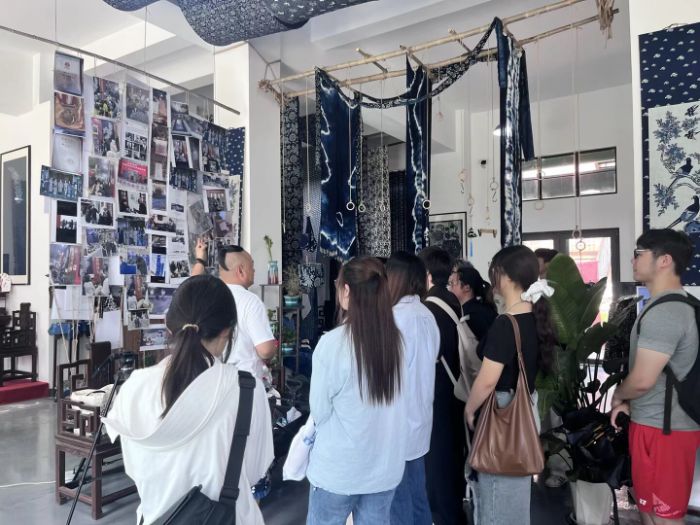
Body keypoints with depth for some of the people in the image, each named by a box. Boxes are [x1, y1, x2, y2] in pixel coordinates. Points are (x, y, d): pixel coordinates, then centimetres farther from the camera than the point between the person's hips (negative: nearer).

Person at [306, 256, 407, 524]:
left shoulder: (333, 342, -21)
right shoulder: (396, 339, -7)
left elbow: (319, 411, -8)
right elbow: (391, 405, 6)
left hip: (339, 468, -4)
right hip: (385, 465, 4)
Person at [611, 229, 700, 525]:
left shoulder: (663, 312, -23)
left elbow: (642, 379, -24)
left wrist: (618, 396, -4)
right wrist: (629, 402, 11)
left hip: (662, 428, -10)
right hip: (661, 422, 10)